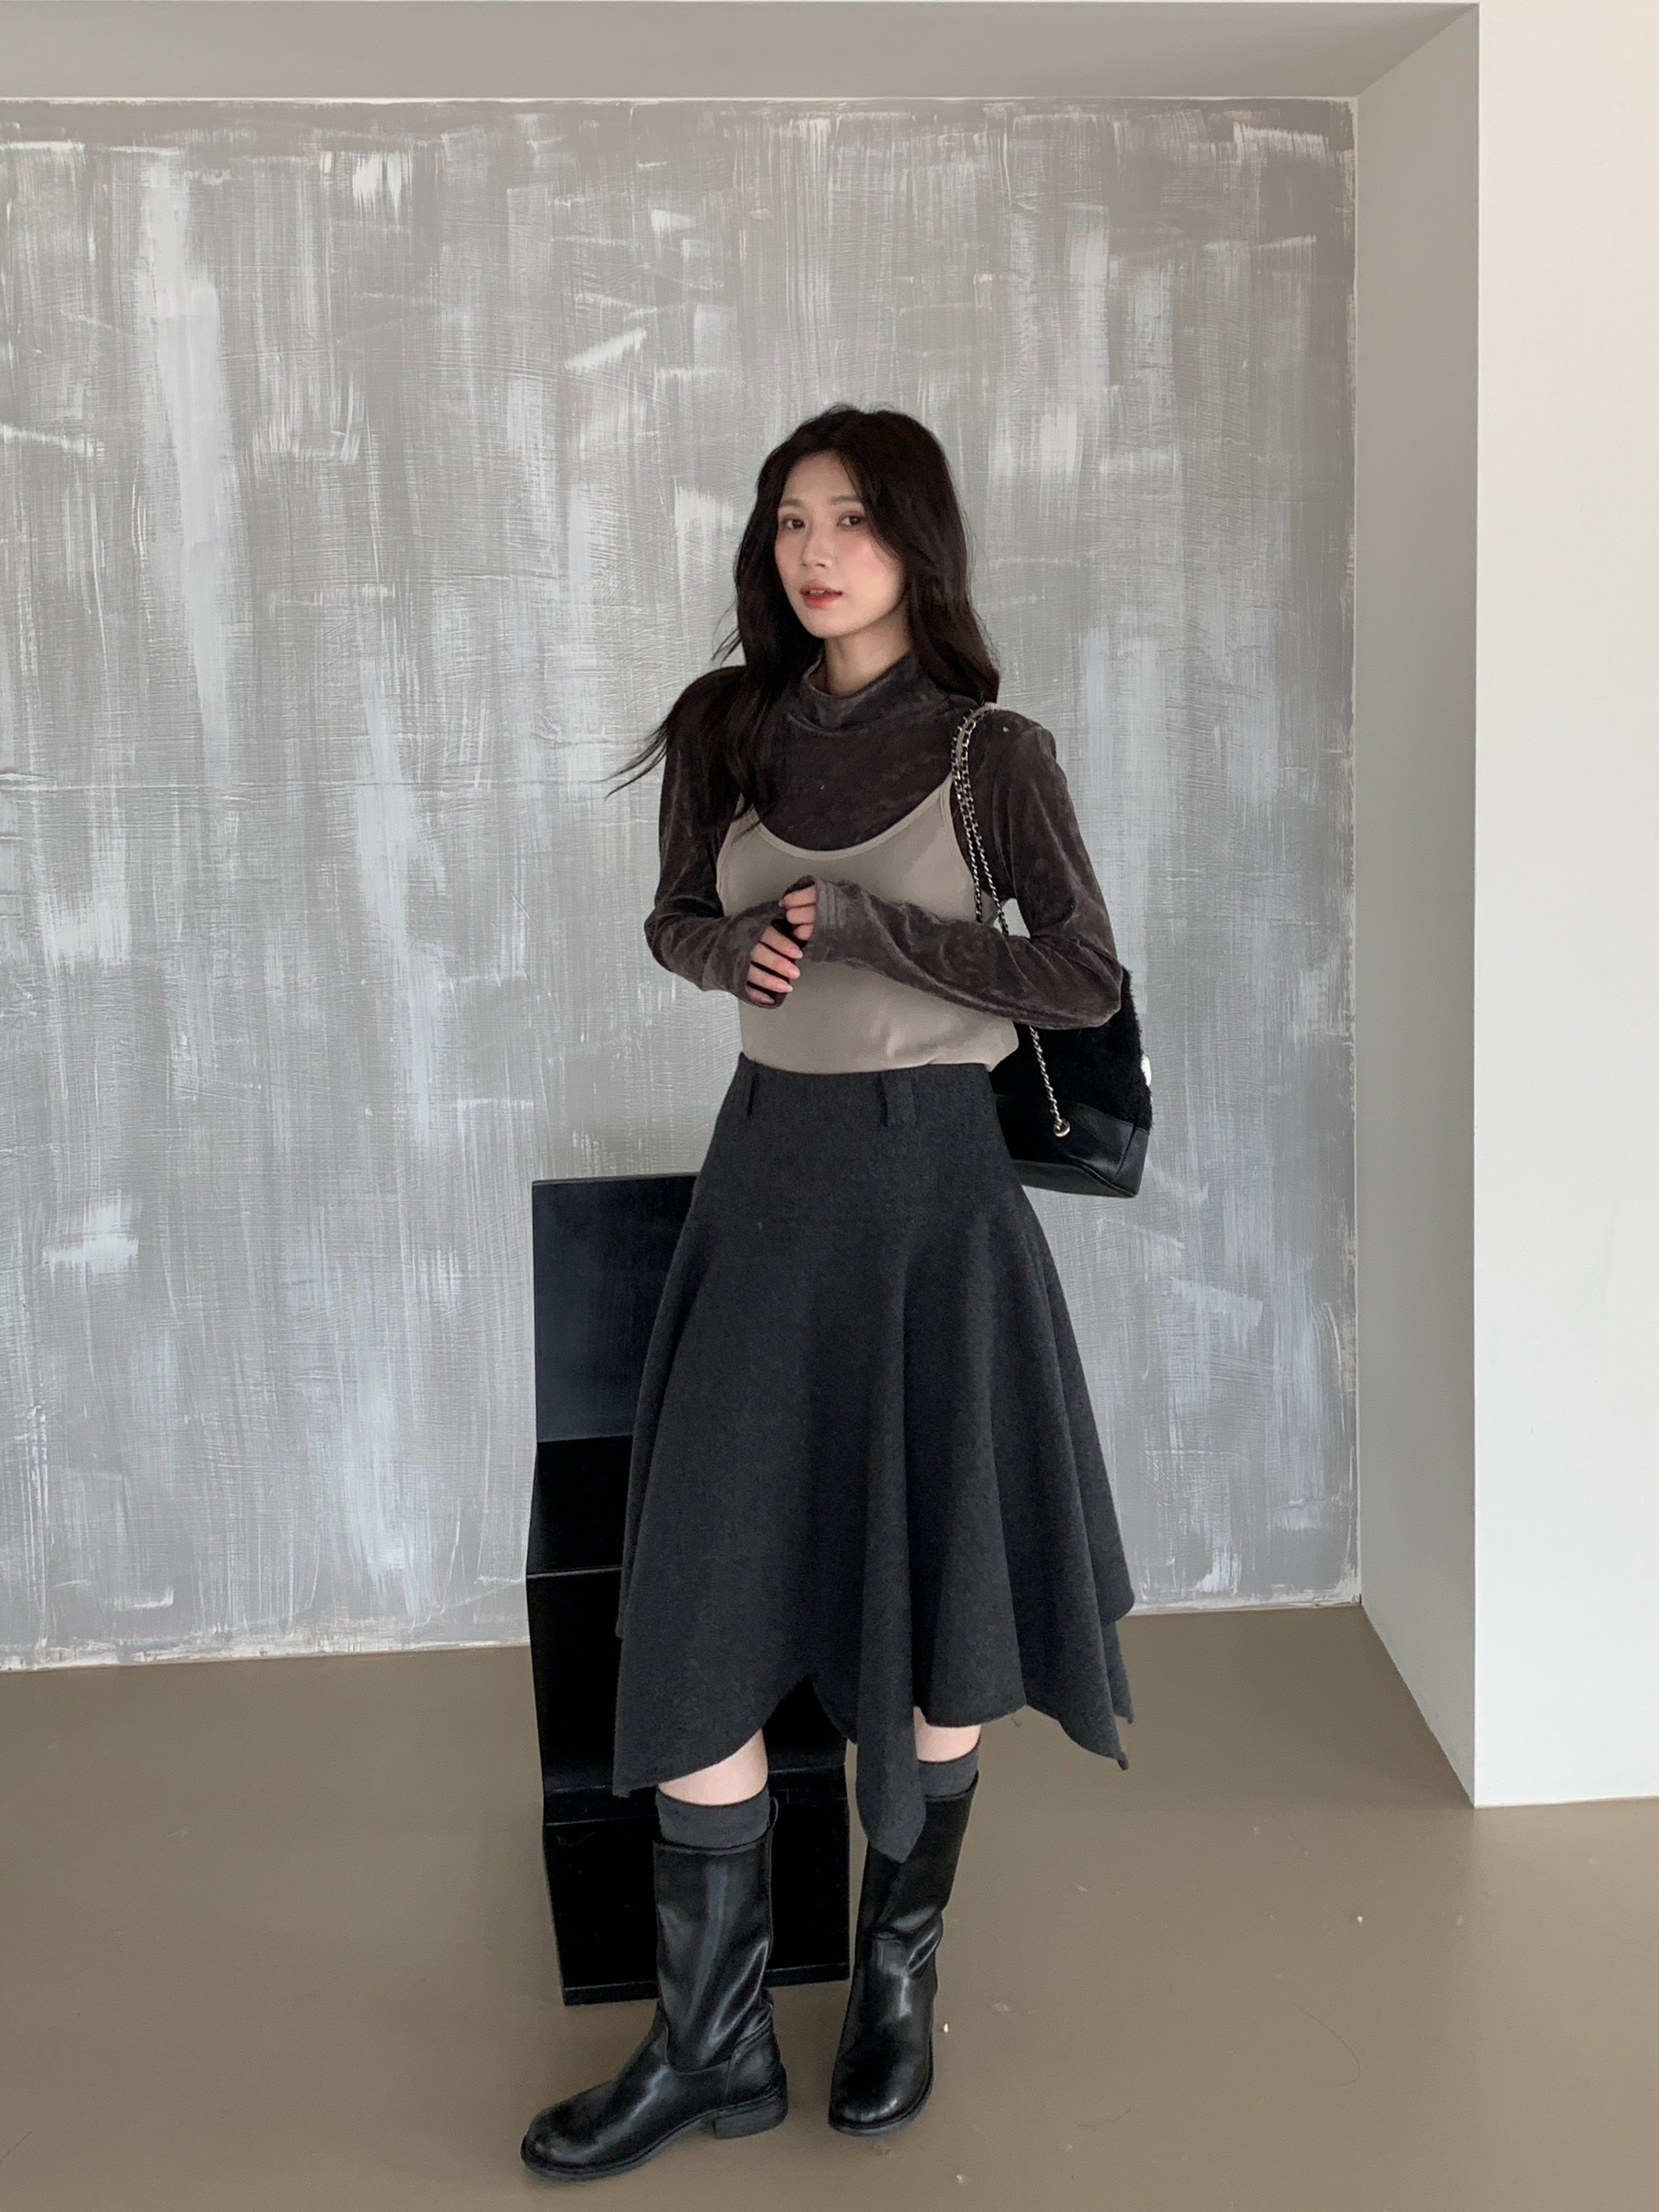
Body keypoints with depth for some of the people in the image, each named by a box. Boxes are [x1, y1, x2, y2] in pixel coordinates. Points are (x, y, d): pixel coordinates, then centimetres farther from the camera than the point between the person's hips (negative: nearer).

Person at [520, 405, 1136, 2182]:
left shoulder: (992, 750, -5)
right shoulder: (722, 731, 4)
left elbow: (1085, 982, -10)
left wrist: (858, 920, -17)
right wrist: (737, 946, -7)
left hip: (934, 1181, -2)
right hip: (769, 1171, 3)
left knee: (946, 1599, 5)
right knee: (700, 1601, -2)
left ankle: (898, 1970, 27)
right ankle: (712, 2037, 10)